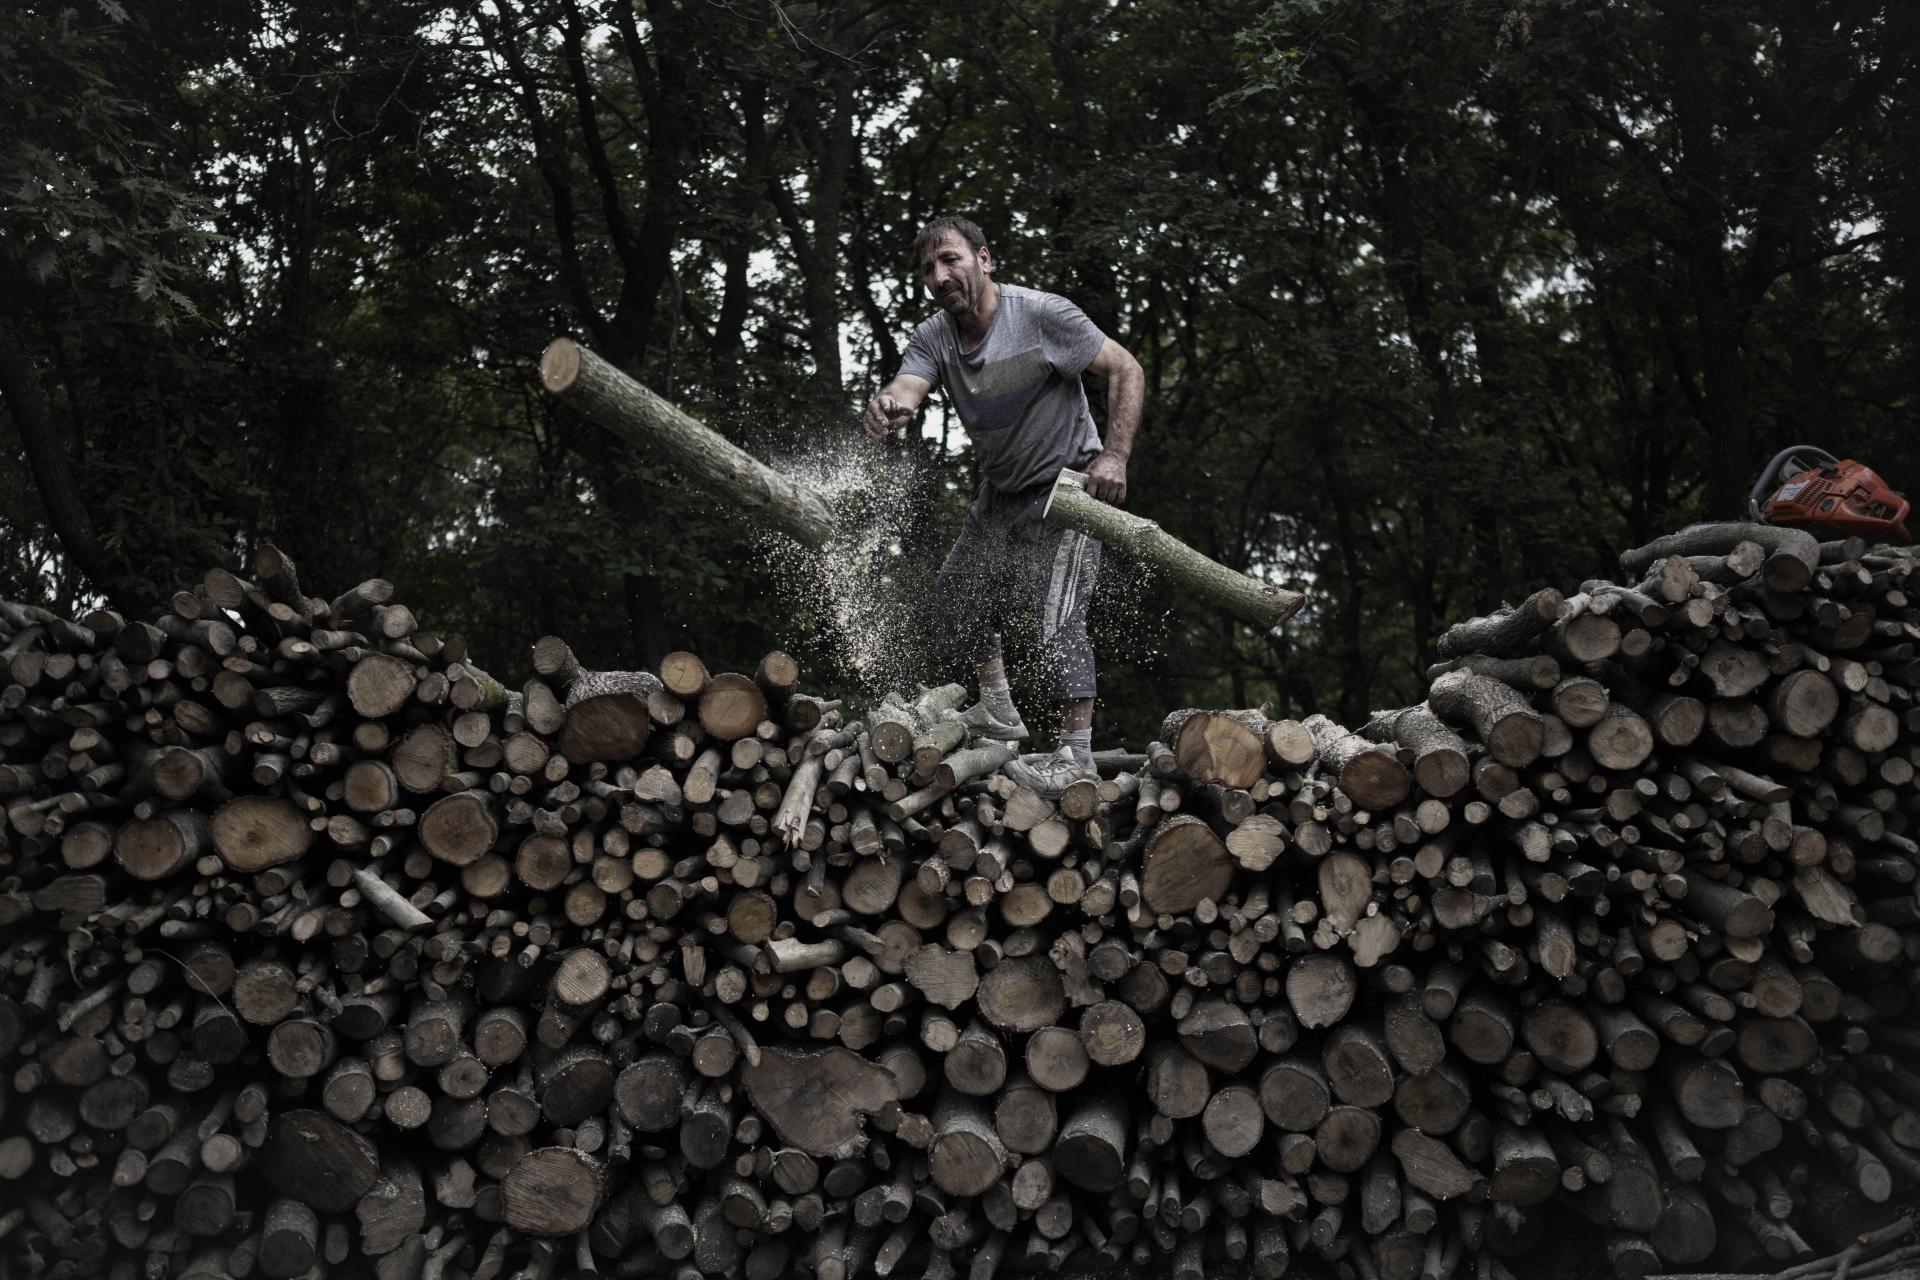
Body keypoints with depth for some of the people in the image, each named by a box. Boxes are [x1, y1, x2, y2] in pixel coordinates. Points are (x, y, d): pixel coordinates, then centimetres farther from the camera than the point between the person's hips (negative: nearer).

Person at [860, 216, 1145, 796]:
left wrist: (1116, 455, -27)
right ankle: (998, 711, 31)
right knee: (960, 591, 15)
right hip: (1001, 490, 7)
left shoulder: (1042, 315, -21)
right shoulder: (933, 336, -7)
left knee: (1057, 613, -18)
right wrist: (886, 405, -53)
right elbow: (906, 387, -27)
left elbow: (1127, 369, -17)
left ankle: (1076, 754, -13)